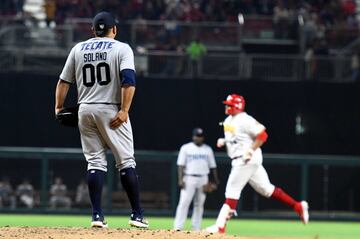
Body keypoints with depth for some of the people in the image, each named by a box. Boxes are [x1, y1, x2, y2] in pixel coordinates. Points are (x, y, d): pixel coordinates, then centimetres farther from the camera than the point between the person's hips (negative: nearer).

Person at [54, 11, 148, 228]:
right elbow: (129, 80, -15)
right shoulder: (122, 49, -1)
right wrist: (124, 111, -17)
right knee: (126, 162, 1)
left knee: (95, 162, 7)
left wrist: (59, 107, 15)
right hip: (111, 111, -4)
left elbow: (64, 81, 9)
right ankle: (137, 214, -2)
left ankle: (97, 215, -1)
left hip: (85, 110, 4)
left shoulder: (78, 49, 11)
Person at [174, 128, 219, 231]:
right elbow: (181, 165, -3)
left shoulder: (208, 149, 11)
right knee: (184, 202, -11)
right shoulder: (186, 148, 2)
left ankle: (196, 228, 9)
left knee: (199, 204, 5)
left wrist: (216, 180, 8)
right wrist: (180, 179, -13)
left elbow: (212, 166, 13)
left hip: (203, 179, 3)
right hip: (189, 179, -3)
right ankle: (178, 227, -13)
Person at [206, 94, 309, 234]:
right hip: (238, 160, 10)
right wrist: (223, 141, 7)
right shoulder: (228, 121, 13)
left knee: (232, 191, -8)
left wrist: (250, 151, -21)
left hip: (248, 160, -10)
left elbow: (262, 135, -18)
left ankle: (220, 226, -6)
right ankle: (298, 206, 13)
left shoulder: (245, 120, -16)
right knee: (266, 189, 11)